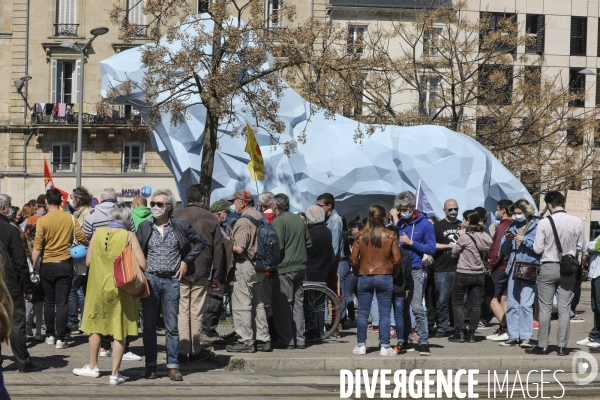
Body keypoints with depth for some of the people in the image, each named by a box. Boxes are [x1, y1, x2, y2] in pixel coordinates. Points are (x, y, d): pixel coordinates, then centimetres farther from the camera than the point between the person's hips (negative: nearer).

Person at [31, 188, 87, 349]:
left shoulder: (42, 221, -8)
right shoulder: (70, 218, -4)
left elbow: (37, 247, -10)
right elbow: (83, 239, -3)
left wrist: (33, 266, -2)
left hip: (47, 266, 0)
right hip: (65, 265, 0)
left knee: (49, 302, 13)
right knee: (62, 303, 0)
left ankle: (50, 335, 20)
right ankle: (60, 338, -3)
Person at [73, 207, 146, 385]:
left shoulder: (98, 233, 0)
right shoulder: (129, 236, -8)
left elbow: (88, 261, 4)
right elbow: (142, 264, -13)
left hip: (98, 286, 3)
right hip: (121, 289, -3)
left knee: (95, 326, 19)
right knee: (120, 331, 4)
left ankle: (93, 367, 29)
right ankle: (115, 374, 6)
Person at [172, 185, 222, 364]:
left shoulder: (176, 216, 2)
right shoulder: (211, 219, 4)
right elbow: (218, 250, 6)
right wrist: (215, 277, 12)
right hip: (201, 272, 0)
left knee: (181, 311, 2)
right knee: (196, 312, 7)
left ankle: (182, 351, -2)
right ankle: (195, 351, 11)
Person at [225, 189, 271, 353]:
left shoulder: (244, 221, -16)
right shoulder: (260, 216, 12)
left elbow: (239, 248, -22)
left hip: (245, 265, -9)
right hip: (259, 266, 9)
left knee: (242, 304, -4)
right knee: (258, 304, 14)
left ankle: (246, 341, -3)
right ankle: (263, 339, 18)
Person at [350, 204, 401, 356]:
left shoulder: (360, 236, -3)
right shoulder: (391, 236, -5)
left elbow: (354, 259, -2)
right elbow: (396, 259, -7)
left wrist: (357, 272, 16)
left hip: (365, 277, 1)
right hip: (385, 277, -1)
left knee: (363, 313, 9)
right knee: (384, 314, 4)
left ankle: (361, 345, 12)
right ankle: (385, 347, 3)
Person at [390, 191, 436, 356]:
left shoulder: (425, 224, -2)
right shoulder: (400, 223, 13)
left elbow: (431, 249, -4)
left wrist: (411, 243, -12)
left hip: (415, 272, -5)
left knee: (417, 308, -11)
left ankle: (424, 342, -8)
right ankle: (403, 340, 18)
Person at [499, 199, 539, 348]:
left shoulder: (536, 226, -1)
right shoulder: (513, 227, 17)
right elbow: (505, 250, 19)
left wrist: (524, 239, -13)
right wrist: (507, 240, 1)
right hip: (514, 268, 7)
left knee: (525, 304, -12)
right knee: (512, 304, 6)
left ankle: (527, 337, -8)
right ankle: (513, 336, 12)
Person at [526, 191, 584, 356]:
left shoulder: (544, 223, -12)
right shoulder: (577, 222, -4)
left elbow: (537, 249, -8)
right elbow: (580, 247, 5)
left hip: (548, 268, -2)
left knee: (545, 308, 3)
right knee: (564, 309, 6)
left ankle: (542, 346, 5)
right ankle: (562, 346, 7)